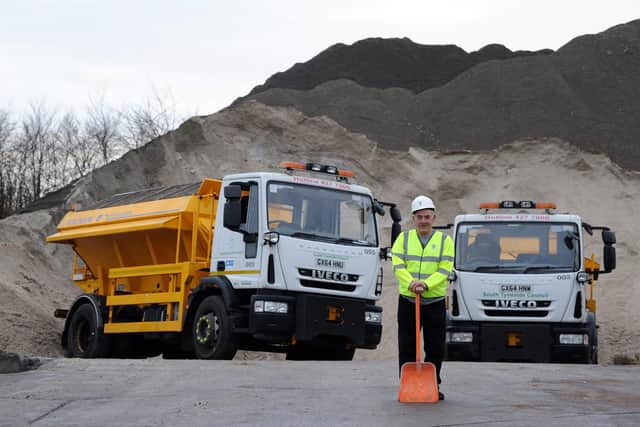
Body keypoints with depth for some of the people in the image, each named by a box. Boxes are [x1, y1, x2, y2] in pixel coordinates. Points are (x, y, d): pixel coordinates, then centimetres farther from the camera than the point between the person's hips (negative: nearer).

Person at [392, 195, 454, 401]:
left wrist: (426, 284, -22)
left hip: (435, 302, 0)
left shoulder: (445, 240, 5)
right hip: (407, 301, 0)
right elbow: (398, 266, -4)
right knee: (407, 347, 2)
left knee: (435, 348, 5)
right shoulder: (403, 238, 8)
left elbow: (445, 270, -6)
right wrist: (411, 282, -23)